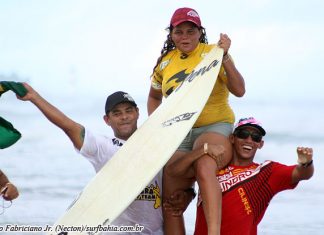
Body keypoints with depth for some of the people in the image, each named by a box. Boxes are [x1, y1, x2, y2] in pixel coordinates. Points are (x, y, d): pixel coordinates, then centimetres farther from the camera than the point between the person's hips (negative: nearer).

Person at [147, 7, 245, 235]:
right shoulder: (165, 62, 10)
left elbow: (239, 91, -15)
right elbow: (154, 97, 28)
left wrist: (225, 57, -25)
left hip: (214, 128, -6)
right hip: (178, 134, 6)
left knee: (204, 168, -39)